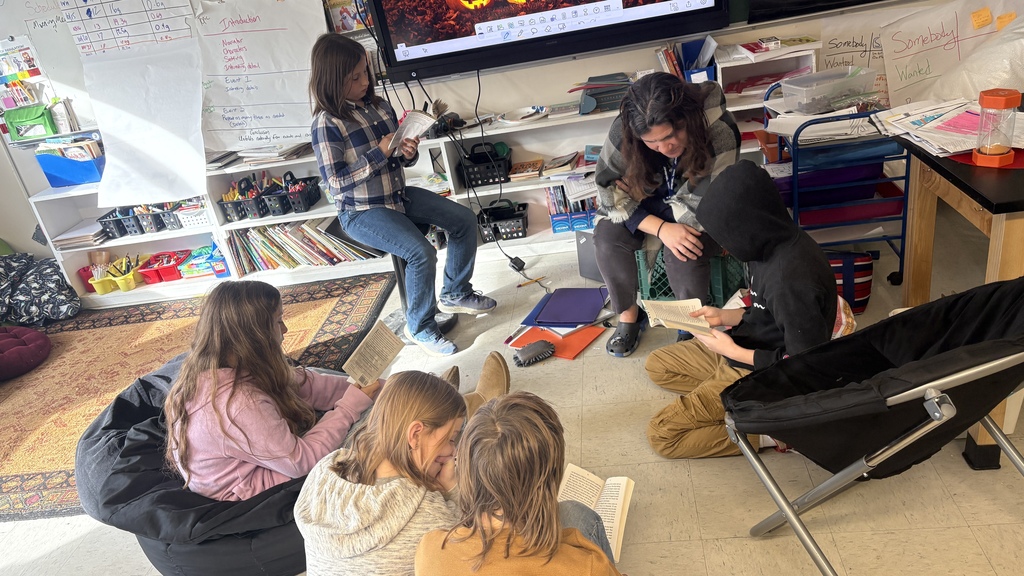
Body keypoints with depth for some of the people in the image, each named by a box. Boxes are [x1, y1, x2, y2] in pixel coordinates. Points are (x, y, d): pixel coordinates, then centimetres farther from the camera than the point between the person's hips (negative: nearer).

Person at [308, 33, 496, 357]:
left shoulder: (380, 106, 4)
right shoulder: (327, 124, -16)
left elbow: (403, 161, 14)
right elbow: (337, 182, -20)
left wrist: (408, 152, -11)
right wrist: (380, 152, -23)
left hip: (398, 195, 8)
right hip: (361, 212, -8)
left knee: (465, 220, 1)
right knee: (422, 253, -26)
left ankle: (455, 294, 19)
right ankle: (420, 327, -3)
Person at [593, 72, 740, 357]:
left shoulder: (719, 131, -32)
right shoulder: (624, 132, -25)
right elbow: (608, 192, -19)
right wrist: (661, 228, -32)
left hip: (694, 213, -2)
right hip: (645, 207, 3)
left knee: (682, 254, -32)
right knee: (606, 237, -25)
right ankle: (628, 315, -1)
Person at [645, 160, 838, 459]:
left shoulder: (792, 278, -34)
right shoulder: (777, 243, -5)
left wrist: (732, 351, -19)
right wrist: (724, 316, 1)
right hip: (745, 348, 10)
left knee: (661, 434, -10)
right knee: (658, 364, 18)